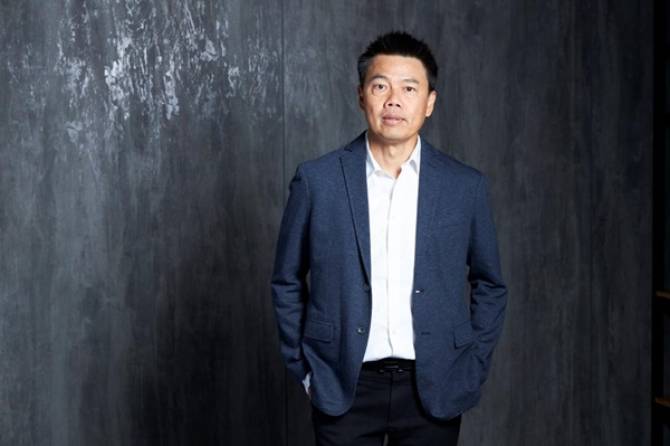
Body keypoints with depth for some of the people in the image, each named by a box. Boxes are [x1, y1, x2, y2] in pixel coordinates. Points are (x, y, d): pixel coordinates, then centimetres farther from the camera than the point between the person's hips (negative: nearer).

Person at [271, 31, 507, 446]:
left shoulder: (465, 186, 0)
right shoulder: (317, 180, -2)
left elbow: (490, 285, 10)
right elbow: (288, 282, 7)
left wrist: (472, 370, 4)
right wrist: (303, 368, 3)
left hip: (433, 390, 1)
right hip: (344, 387, -1)